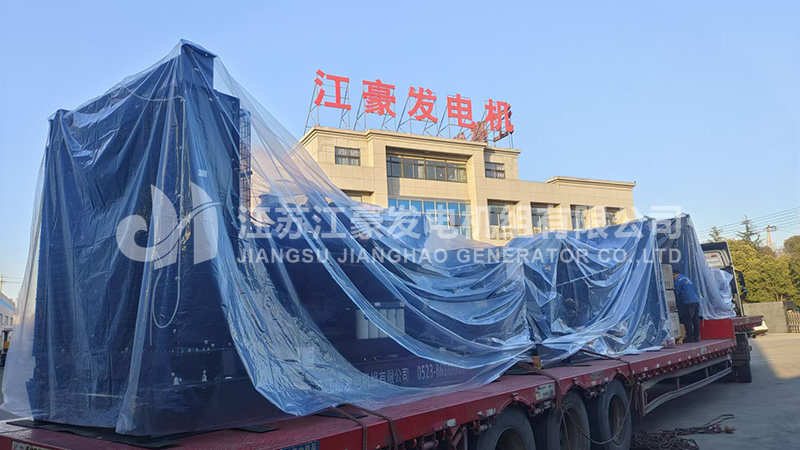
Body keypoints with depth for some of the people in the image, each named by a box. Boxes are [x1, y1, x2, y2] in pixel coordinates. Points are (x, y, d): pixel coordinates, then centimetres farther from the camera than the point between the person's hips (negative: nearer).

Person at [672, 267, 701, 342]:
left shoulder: (678, 280, -3)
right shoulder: (686, 278, 23)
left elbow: (677, 293, -3)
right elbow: (695, 290, 25)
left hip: (688, 302, -9)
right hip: (696, 301, 9)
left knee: (687, 320, -5)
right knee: (695, 320, 10)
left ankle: (690, 337, -6)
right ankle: (696, 337, 12)